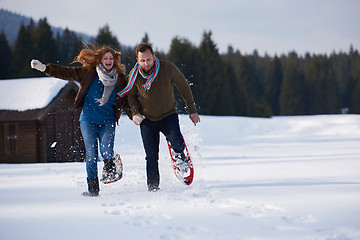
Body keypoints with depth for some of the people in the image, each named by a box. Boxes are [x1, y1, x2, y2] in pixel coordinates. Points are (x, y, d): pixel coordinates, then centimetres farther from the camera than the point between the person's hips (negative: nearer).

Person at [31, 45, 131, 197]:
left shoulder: (120, 79, 4)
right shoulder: (88, 73, 0)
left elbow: (125, 101, 8)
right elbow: (66, 73, -1)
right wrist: (44, 68, -9)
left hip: (108, 121, 0)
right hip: (88, 119, 0)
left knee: (106, 151, -24)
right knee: (91, 153, -5)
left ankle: (109, 167, 6)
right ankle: (93, 188, 5)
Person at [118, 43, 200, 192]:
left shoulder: (168, 68, -17)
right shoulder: (134, 75, -10)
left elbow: (184, 87, -3)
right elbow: (131, 95, 9)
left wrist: (192, 110, 1)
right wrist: (135, 112, -9)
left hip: (168, 115, -1)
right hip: (147, 120, 1)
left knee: (177, 143, -26)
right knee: (151, 157, 0)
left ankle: (179, 154, 10)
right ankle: (153, 187, 17)